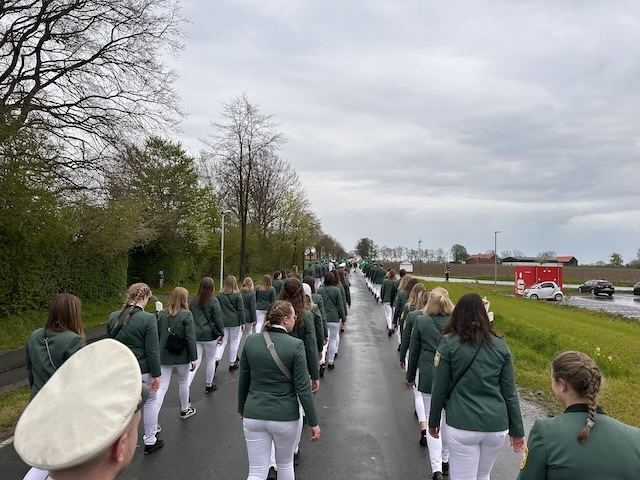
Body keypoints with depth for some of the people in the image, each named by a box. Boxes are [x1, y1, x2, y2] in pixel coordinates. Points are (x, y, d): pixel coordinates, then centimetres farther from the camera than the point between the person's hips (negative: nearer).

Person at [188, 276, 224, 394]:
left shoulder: (192, 301, 3)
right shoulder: (213, 301, -11)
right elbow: (218, 319, -10)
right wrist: (221, 334, 0)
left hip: (195, 335, 4)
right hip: (210, 335, -4)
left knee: (196, 361, 7)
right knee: (210, 360, 14)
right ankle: (209, 385, 27)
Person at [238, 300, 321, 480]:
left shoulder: (251, 341, -4)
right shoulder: (295, 345, -15)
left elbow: (243, 380, 5)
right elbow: (303, 388, -13)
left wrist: (242, 409, 20)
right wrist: (313, 422, -3)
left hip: (253, 415, 3)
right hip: (284, 417, -3)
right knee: (285, 464, 23)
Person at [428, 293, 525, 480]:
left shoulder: (449, 343, -7)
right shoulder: (500, 345, 1)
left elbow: (439, 388, -4)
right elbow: (509, 392, 4)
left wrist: (433, 422, 9)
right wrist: (517, 430, 12)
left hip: (461, 425, -4)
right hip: (496, 425, 4)